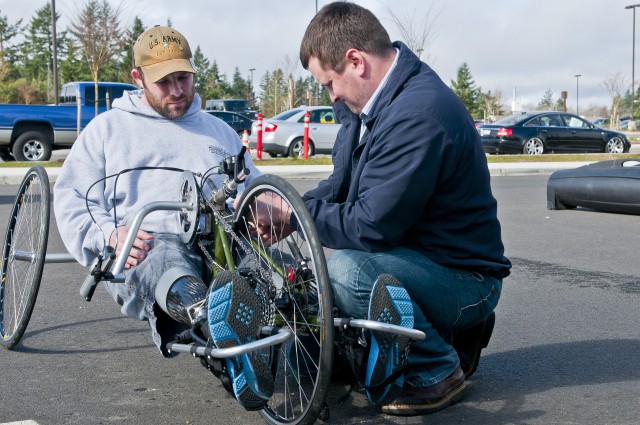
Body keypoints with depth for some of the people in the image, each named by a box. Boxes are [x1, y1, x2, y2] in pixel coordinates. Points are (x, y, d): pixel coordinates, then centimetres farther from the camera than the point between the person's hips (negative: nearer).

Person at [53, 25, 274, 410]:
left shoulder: (220, 131, 32)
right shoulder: (108, 128, 23)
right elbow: (72, 199, 14)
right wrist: (110, 235, -8)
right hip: (142, 249, -4)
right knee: (162, 256, -43)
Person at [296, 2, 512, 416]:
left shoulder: (417, 115, -27)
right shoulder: (371, 99, 5)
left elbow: (371, 227, -26)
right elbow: (341, 185, 12)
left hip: (465, 279, -10)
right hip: (419, 255, 10)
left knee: (345, 270, -32)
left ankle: (439, 371, -8)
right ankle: (448, 334, 13)